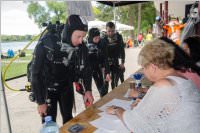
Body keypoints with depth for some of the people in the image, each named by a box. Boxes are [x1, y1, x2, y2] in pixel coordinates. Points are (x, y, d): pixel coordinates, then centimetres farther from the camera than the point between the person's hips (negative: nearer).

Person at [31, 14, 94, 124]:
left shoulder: (81, 47, -17)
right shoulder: (46, 43, -28)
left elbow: (84, 69, -2)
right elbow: (36, 73, -21)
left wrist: (88, 90, -17)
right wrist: (40, 102, -17)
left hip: (66, 87, 4)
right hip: (47, 89, -3)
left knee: (68, 120, 14)